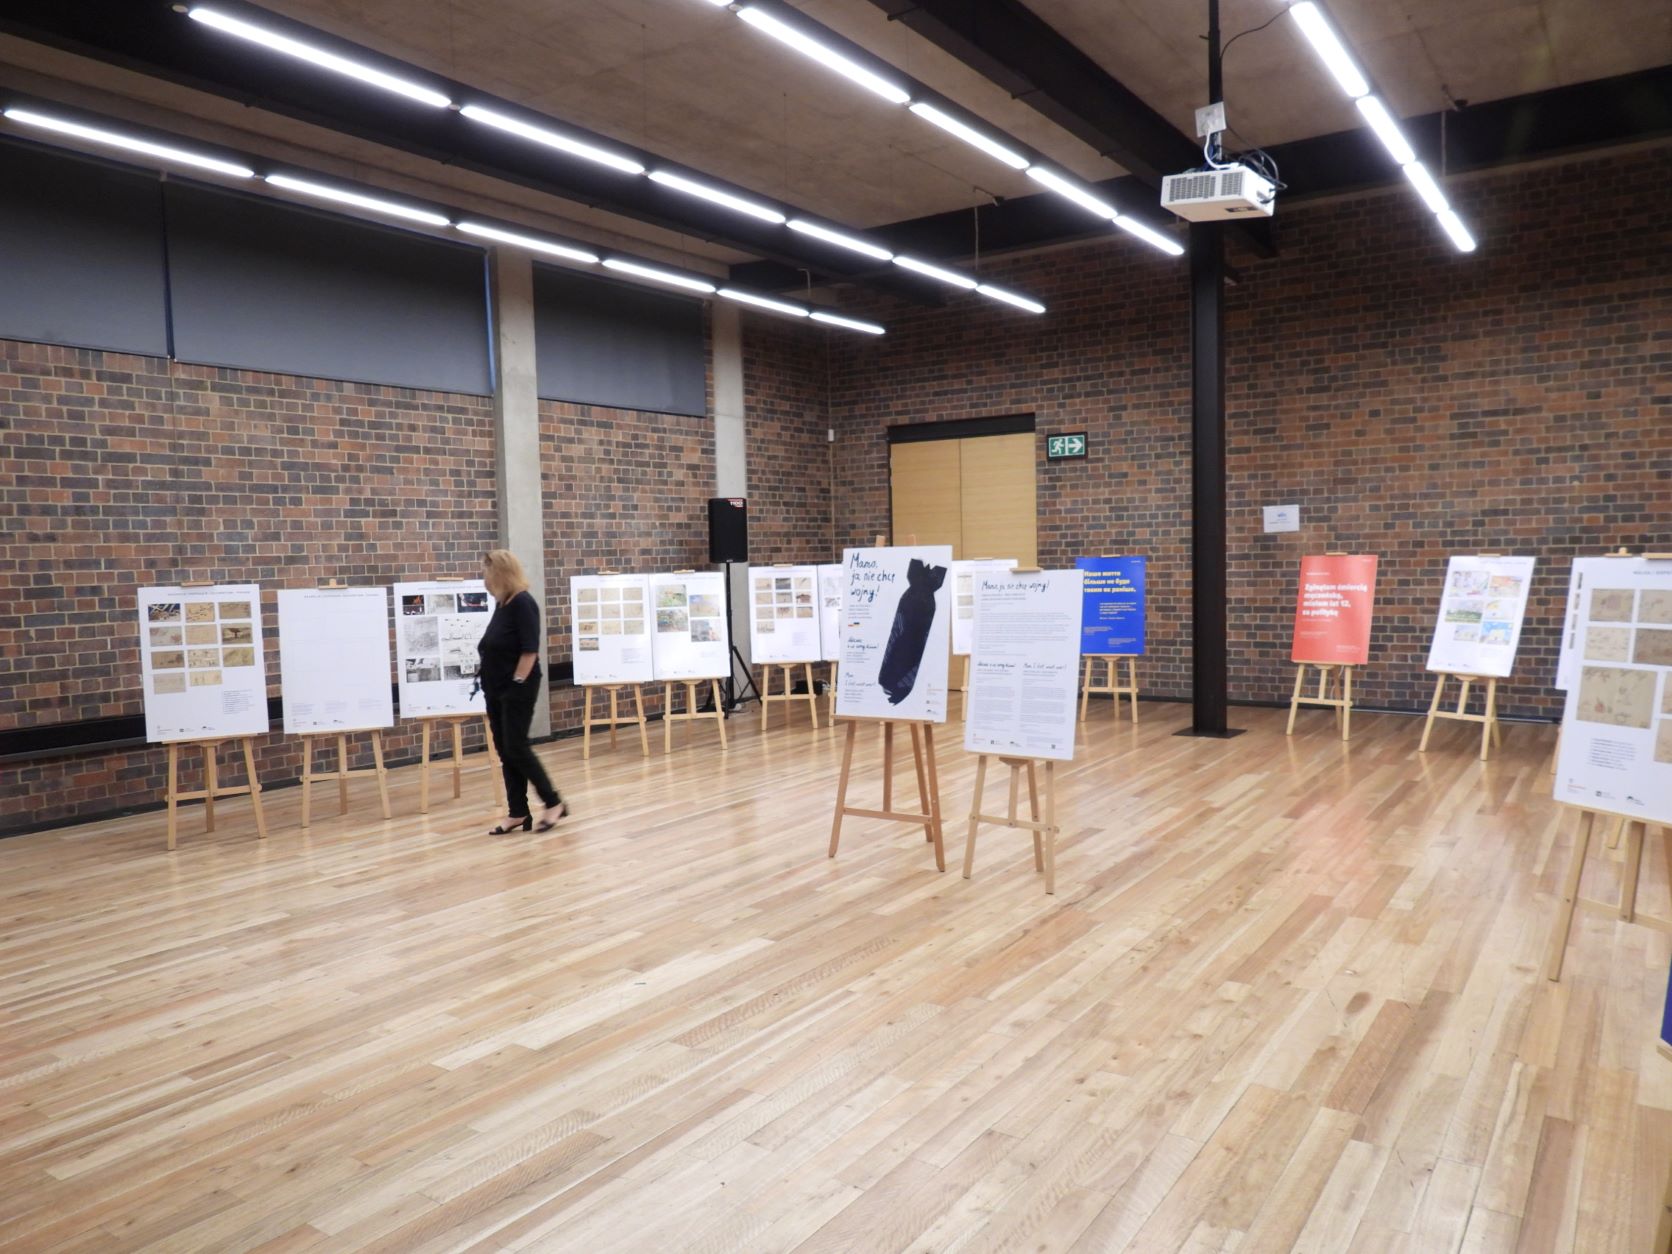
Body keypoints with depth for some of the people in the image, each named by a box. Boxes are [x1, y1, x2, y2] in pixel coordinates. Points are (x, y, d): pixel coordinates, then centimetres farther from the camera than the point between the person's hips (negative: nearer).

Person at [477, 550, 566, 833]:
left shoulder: (523, 603, -15)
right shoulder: (501, 604, 11)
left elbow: (529, 650, -18)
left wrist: (517, 683, -18)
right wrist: (485, 670, 9)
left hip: (517, 689, -9)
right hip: (496, 689, 9)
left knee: (516, 749, -7)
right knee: (504, 751, 9)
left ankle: (554, 803, 4)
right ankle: (517, 813, 15)